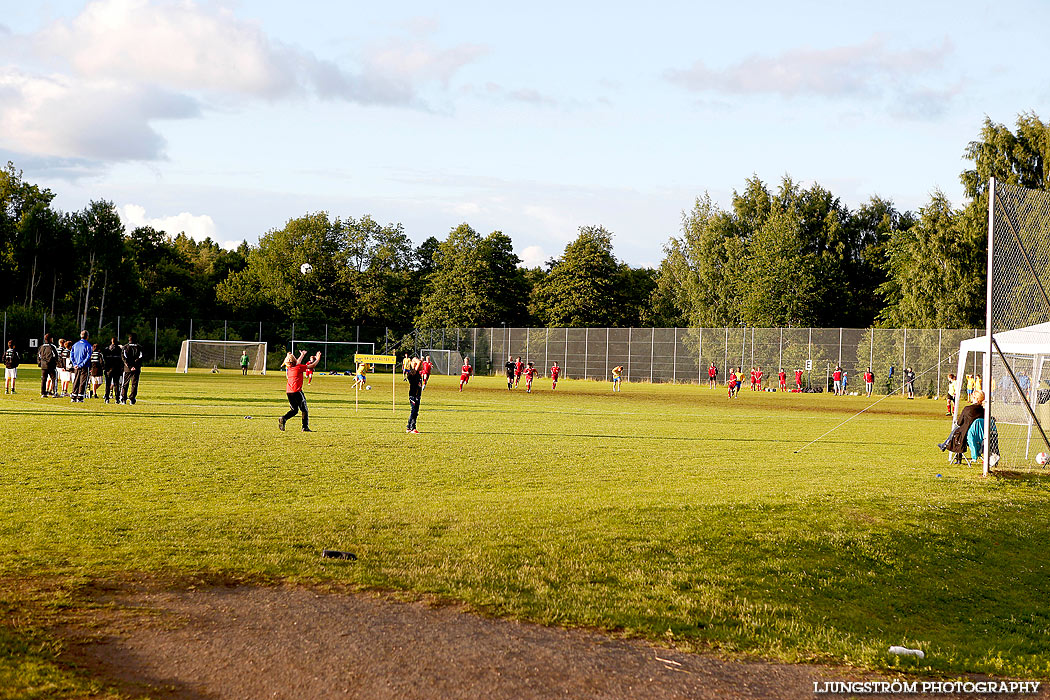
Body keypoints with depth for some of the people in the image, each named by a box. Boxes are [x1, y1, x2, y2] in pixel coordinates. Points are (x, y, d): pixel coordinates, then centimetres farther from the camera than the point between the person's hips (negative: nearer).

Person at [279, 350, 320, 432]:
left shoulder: (289, 368, 11)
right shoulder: (299, 367, -6)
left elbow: (297, 363, 32)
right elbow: (312, 366, 0)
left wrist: (302, 355, 48)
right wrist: (318, 359, 17)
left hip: (288, 391, 6)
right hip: (297, 391, -6)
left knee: (294, 410, 15)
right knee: (304, 410, 6)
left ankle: (283, 419, -9)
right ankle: (305, 427, 1)